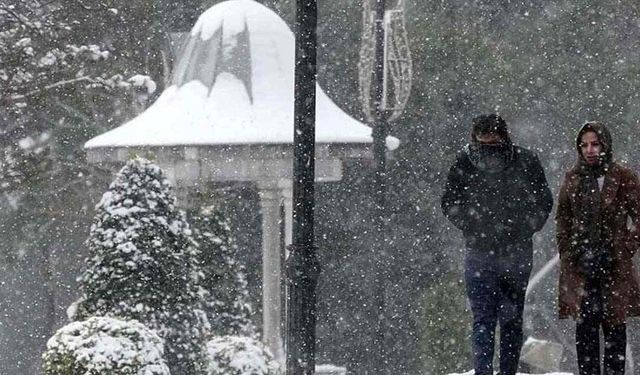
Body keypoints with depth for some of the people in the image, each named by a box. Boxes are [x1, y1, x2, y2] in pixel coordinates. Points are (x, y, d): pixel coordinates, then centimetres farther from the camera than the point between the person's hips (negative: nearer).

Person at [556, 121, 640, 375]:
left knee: (614, 327, 0)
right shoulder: (573, 178, 10)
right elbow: (562, 218, 17)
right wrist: (567, 251, 6)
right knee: (584, 328, 1)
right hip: (580, 268, 3)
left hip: (613, 268, -3)